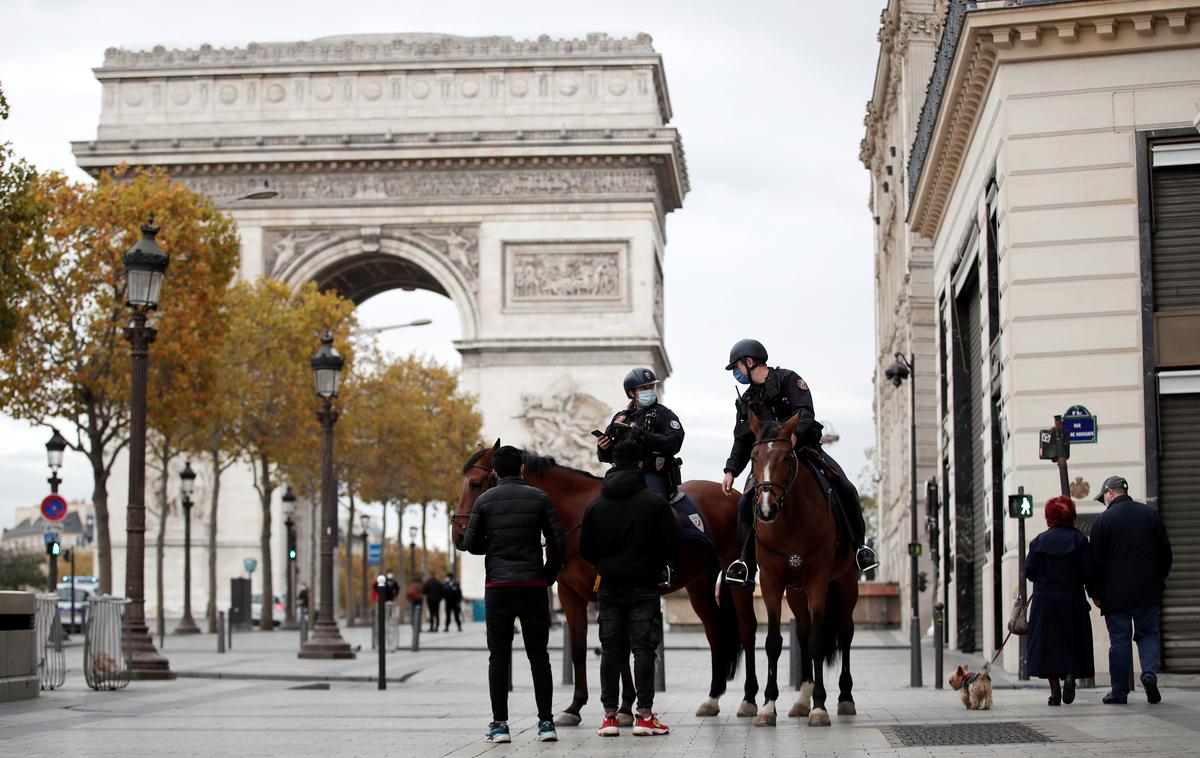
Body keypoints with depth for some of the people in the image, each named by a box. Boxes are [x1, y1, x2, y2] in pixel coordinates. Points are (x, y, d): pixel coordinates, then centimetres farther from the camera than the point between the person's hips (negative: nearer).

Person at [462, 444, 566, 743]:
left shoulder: (485, 500, 1)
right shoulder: (539, 498, 1)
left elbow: (471, 544, 0)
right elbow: (558, 542, -3)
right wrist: (549, 575, 9)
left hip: (497, 586, 0)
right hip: (534, 585, 0)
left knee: (499, 656, 3)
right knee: (538, 655, 6)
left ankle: (499, 724, 1)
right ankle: (545, 722, 5)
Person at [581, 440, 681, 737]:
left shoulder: (596, 504, 2)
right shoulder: (655, 501, -6)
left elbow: (585, 549, 3)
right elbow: (672, 543, -7)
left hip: (609, 587, 3)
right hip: (644, 586, -2)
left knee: (610, 649, 7)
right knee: (644, 648, 0)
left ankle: (609, 715, 6)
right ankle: (644, 715, -3)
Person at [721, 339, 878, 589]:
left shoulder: (787, 379, -2)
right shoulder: (746, 401, 16)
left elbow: (805, 412, -16)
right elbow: (742, 440, 16)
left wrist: (794, 434, -36)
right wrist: (731, 471, 2)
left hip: (805, 449, -4)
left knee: (845, 488, -21)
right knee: (746, 503, -15)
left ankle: (860, 546, -7)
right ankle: (747, 563, -8)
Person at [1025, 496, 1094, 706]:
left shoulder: (1039, 541, 1)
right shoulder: (1079, 539, -2)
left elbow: (1029, 572, -1)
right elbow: (1088, 572, -7)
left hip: (1044, 601, 0)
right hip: (1072, 600, 0)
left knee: (1047, 642, 5)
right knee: (1072, 642, 11)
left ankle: (1055, 690, 0)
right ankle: (1070, 675, -13)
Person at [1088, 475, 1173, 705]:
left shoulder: (1103, 520, -6)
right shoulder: (1151, 514, 5)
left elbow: (1095, 561, -6)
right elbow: (1165, 553, 9)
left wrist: (1095, 592, 2)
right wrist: (1158, 580, 18)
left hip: (1115, 592, -2)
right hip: (1147, 591, 2)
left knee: (1119, 640, 2)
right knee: (1148, 634, 13)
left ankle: (1119, 692, 5)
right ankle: (1149, 673, -11)